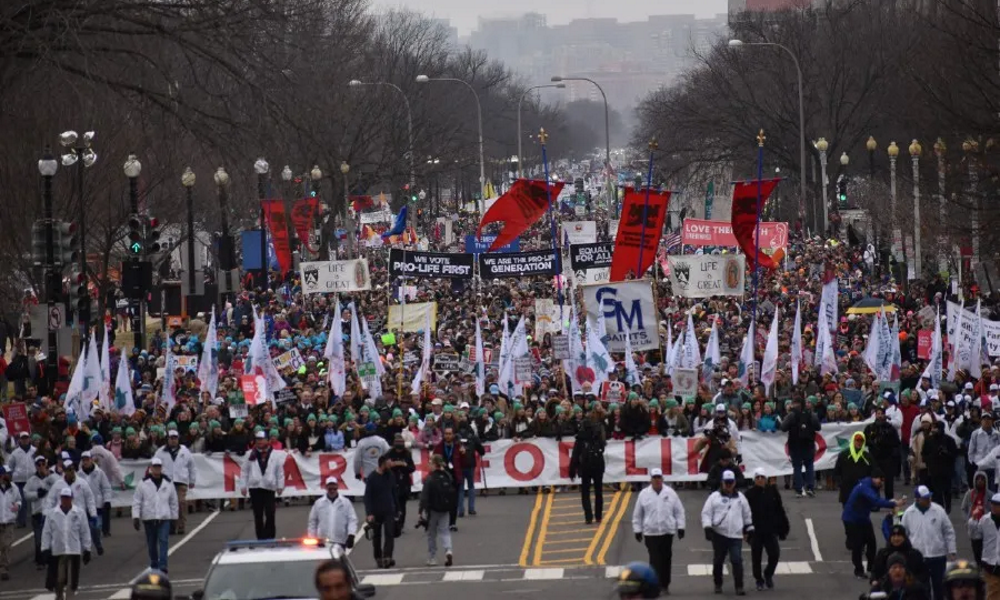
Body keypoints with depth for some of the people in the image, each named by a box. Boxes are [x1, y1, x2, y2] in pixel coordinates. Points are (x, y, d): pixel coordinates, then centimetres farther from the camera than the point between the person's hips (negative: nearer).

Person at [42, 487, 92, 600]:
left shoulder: (80, 513, 2)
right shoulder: (52, 514, 2)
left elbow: (85, 533, 5)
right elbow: (46, 533, 3)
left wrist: (86, 550, 3)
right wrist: (46, 549, -3)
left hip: (74, 551, 0)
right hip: (57, 551, 0)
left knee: (72, 579, 1)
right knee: (59, 578, 5)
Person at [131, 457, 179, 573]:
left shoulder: (168, 483, 5)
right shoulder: (143, 484, 0)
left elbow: (173, 501, 13)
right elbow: (136, 501, -1)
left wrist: (174, 517, 13)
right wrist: (135, 517, -8)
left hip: (164, 517, 0)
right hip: (148, 517, 0)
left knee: (163, 541, -12)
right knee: (151, 543, 9)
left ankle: (162, 565, -18)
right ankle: (154, 564, 24)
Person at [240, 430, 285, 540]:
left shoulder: (274, 454, 4)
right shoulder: (251, 454, 7)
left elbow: (280, 471, 6)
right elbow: (244, 471, 7)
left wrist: (280, 486, 2)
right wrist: (243, 486, 2)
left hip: (269, 487, -1)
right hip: (255, 487, 1)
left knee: (270, 513, -8)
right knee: (258, 514, 4)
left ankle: (269, 536, 1)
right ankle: (260, 537, 10)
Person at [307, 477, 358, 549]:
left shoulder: (346, 503, 4)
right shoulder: (319, 503, 7)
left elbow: (352, 520, 1)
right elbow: (312, 522, 12)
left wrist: (351, 536, -12)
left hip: (340, 542, 0)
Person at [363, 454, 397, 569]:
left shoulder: (391, 476, 4)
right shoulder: (372, 478, -8)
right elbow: (367, 497, -10)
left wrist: (396, 510, 13)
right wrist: (369, 514, -17)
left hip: (389, 511, 2)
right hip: (376, 512, -2)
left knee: (390, 534, -13)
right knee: (377, 536, 9)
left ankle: (387, 558, -21)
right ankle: (378, 559, 21)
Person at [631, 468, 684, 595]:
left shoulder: (670, 493, 2)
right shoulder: (644, 494, 0)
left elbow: (679, 511, 5)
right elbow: (637, 514, 5)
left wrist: (680, 527, 0)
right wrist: (637, 530, 4)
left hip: (668, 532, 1)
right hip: (651, 533, -1)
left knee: (666, 559, 7)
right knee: (655, 560, -7)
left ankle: (665, 585, 17)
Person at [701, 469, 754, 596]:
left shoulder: (741, 498, 12)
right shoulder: (714, 497, 3)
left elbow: (747, 515, 20)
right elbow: (706, 513, -1)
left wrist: (749, 530, 20)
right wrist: (707, 528, -12)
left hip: (736, 536, 0)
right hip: (719, 534, 0)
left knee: (737, 561, -11)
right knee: (718, 561, 9)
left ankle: (739, 587, -9)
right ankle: (718, 585, 25)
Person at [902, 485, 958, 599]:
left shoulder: (938, 510, -3)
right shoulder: (909, 513, -1)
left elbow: (949, 532, 2)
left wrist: (952, 551, -1)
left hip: (938, 555, 0)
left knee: (939, 585, 10)